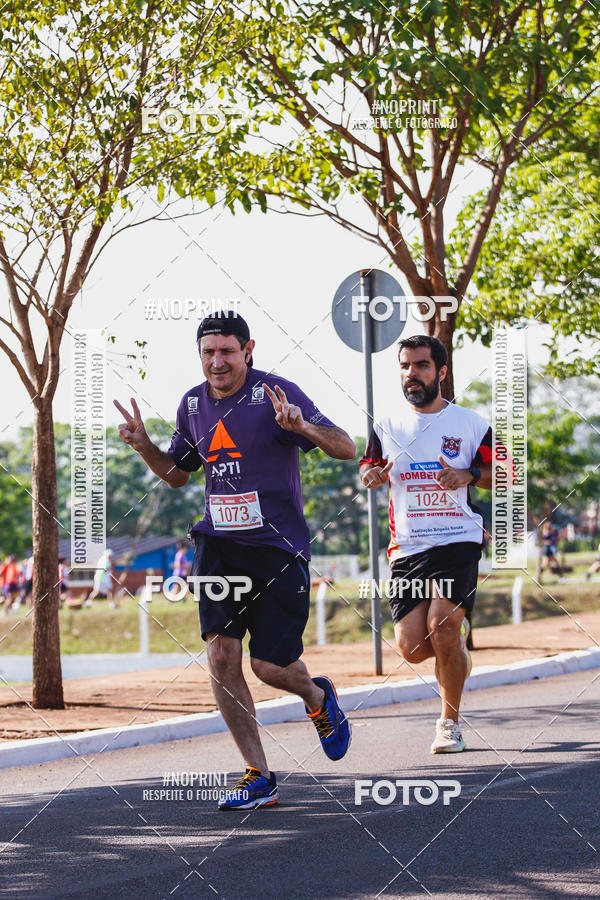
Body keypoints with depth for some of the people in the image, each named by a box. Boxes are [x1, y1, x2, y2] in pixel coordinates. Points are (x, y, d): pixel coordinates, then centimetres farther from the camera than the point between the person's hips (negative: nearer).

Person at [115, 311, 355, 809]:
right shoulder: (192, 405, 9)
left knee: (270, 665, -5)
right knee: (221, 652, -11)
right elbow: (178, 473, 24)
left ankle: (318, 698, 33)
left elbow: (347, 449, -14)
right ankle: (259, 776, -3)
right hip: (219, 546, 5)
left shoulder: (275, 393, -9)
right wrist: (144, 445, 4)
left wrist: (303, 427, -34)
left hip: (278, 548, -4)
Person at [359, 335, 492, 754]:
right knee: (412, 647, -6)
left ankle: (450, 721, 0)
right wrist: (371, 474, -3)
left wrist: (469, 475, -12)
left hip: (458, 539, -3)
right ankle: (457, 646, 31)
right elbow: (369, 465, 21)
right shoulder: (388, 424, 9)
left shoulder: (470, 424, 2)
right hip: (407, 546, 3)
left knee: (442, 626, -19)